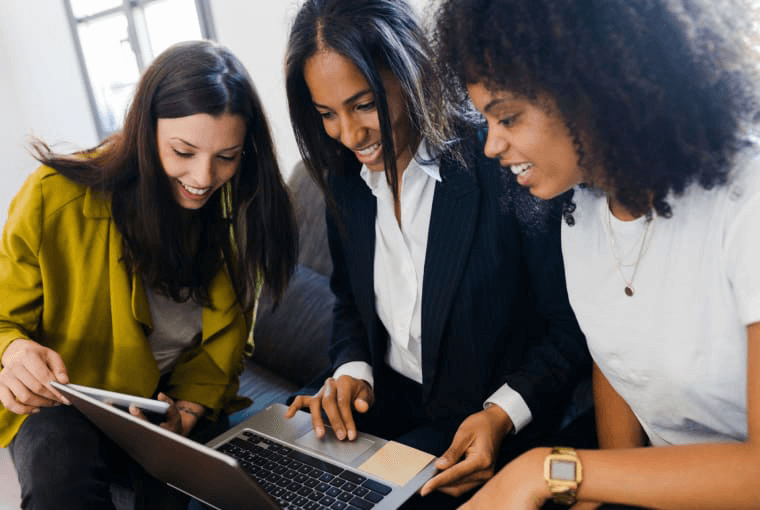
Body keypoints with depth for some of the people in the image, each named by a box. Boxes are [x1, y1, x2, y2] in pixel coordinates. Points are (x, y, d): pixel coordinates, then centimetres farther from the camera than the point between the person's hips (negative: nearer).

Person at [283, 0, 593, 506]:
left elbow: (571, 327, -13)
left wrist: (502, 415, -24)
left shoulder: (503, 165, -19)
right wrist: (353, 371, -6)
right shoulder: (345, 179, 1)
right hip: (382, 392, 5)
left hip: (483, 413, -5)